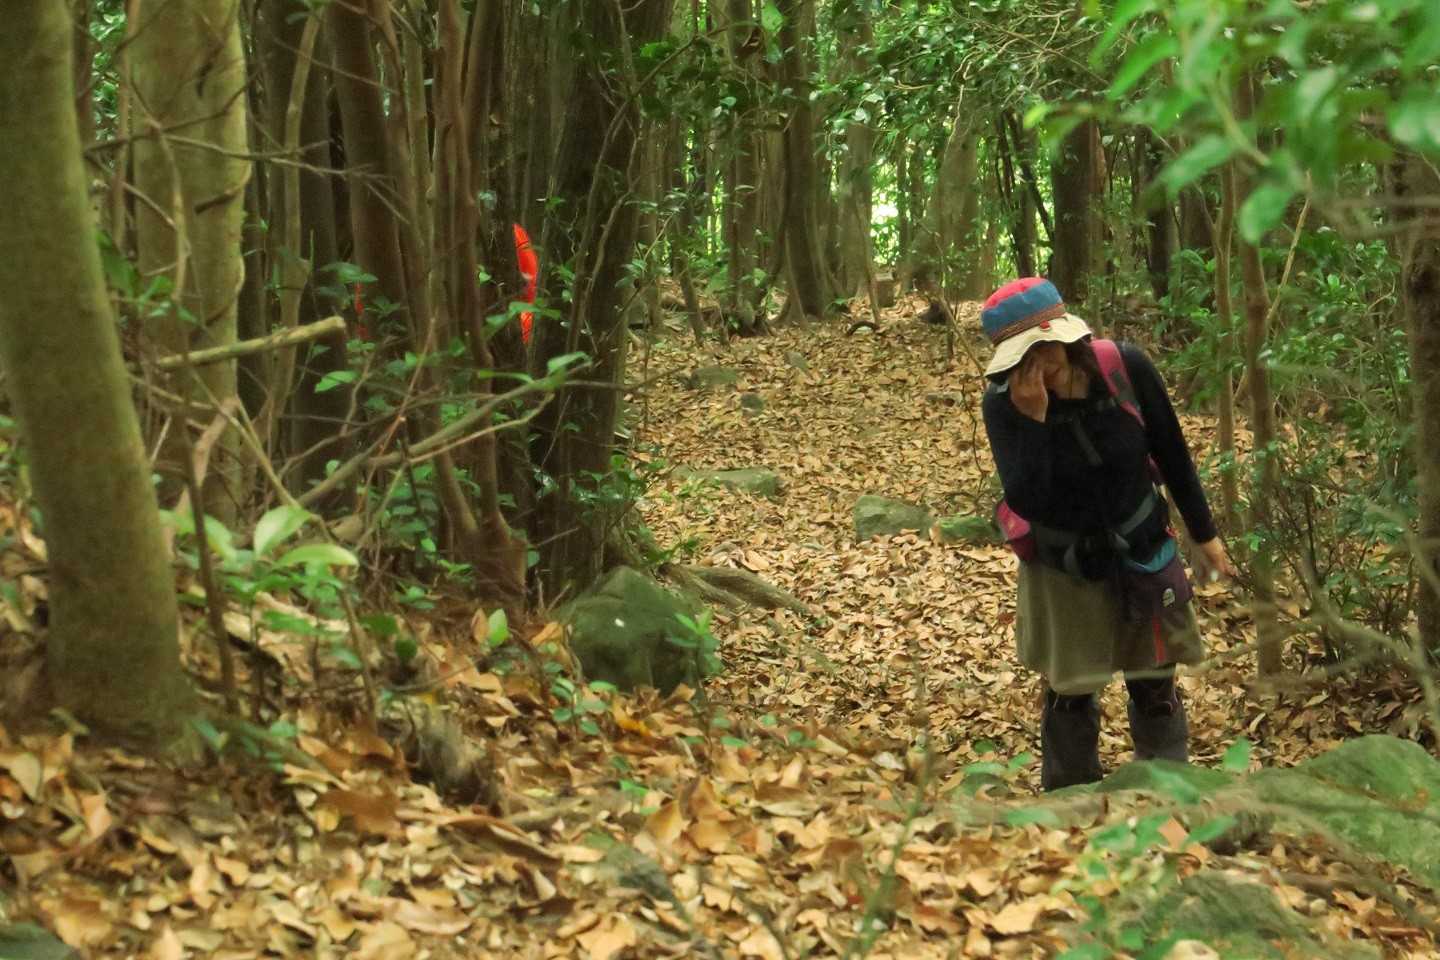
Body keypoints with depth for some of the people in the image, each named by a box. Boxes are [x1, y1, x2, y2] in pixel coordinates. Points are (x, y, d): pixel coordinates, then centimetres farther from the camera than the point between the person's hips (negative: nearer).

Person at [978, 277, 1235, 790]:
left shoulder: (1125, 368, -20)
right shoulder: (1004, 402, -22)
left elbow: (1172, 454, -5)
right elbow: (1025, 502, -29)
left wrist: (1205, 536, 2)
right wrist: (1033, 419, -38)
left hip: (1141, 554, 1)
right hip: (1062, 569, -1)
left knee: (1155, 686, 13)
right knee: (1068, 694, 11)